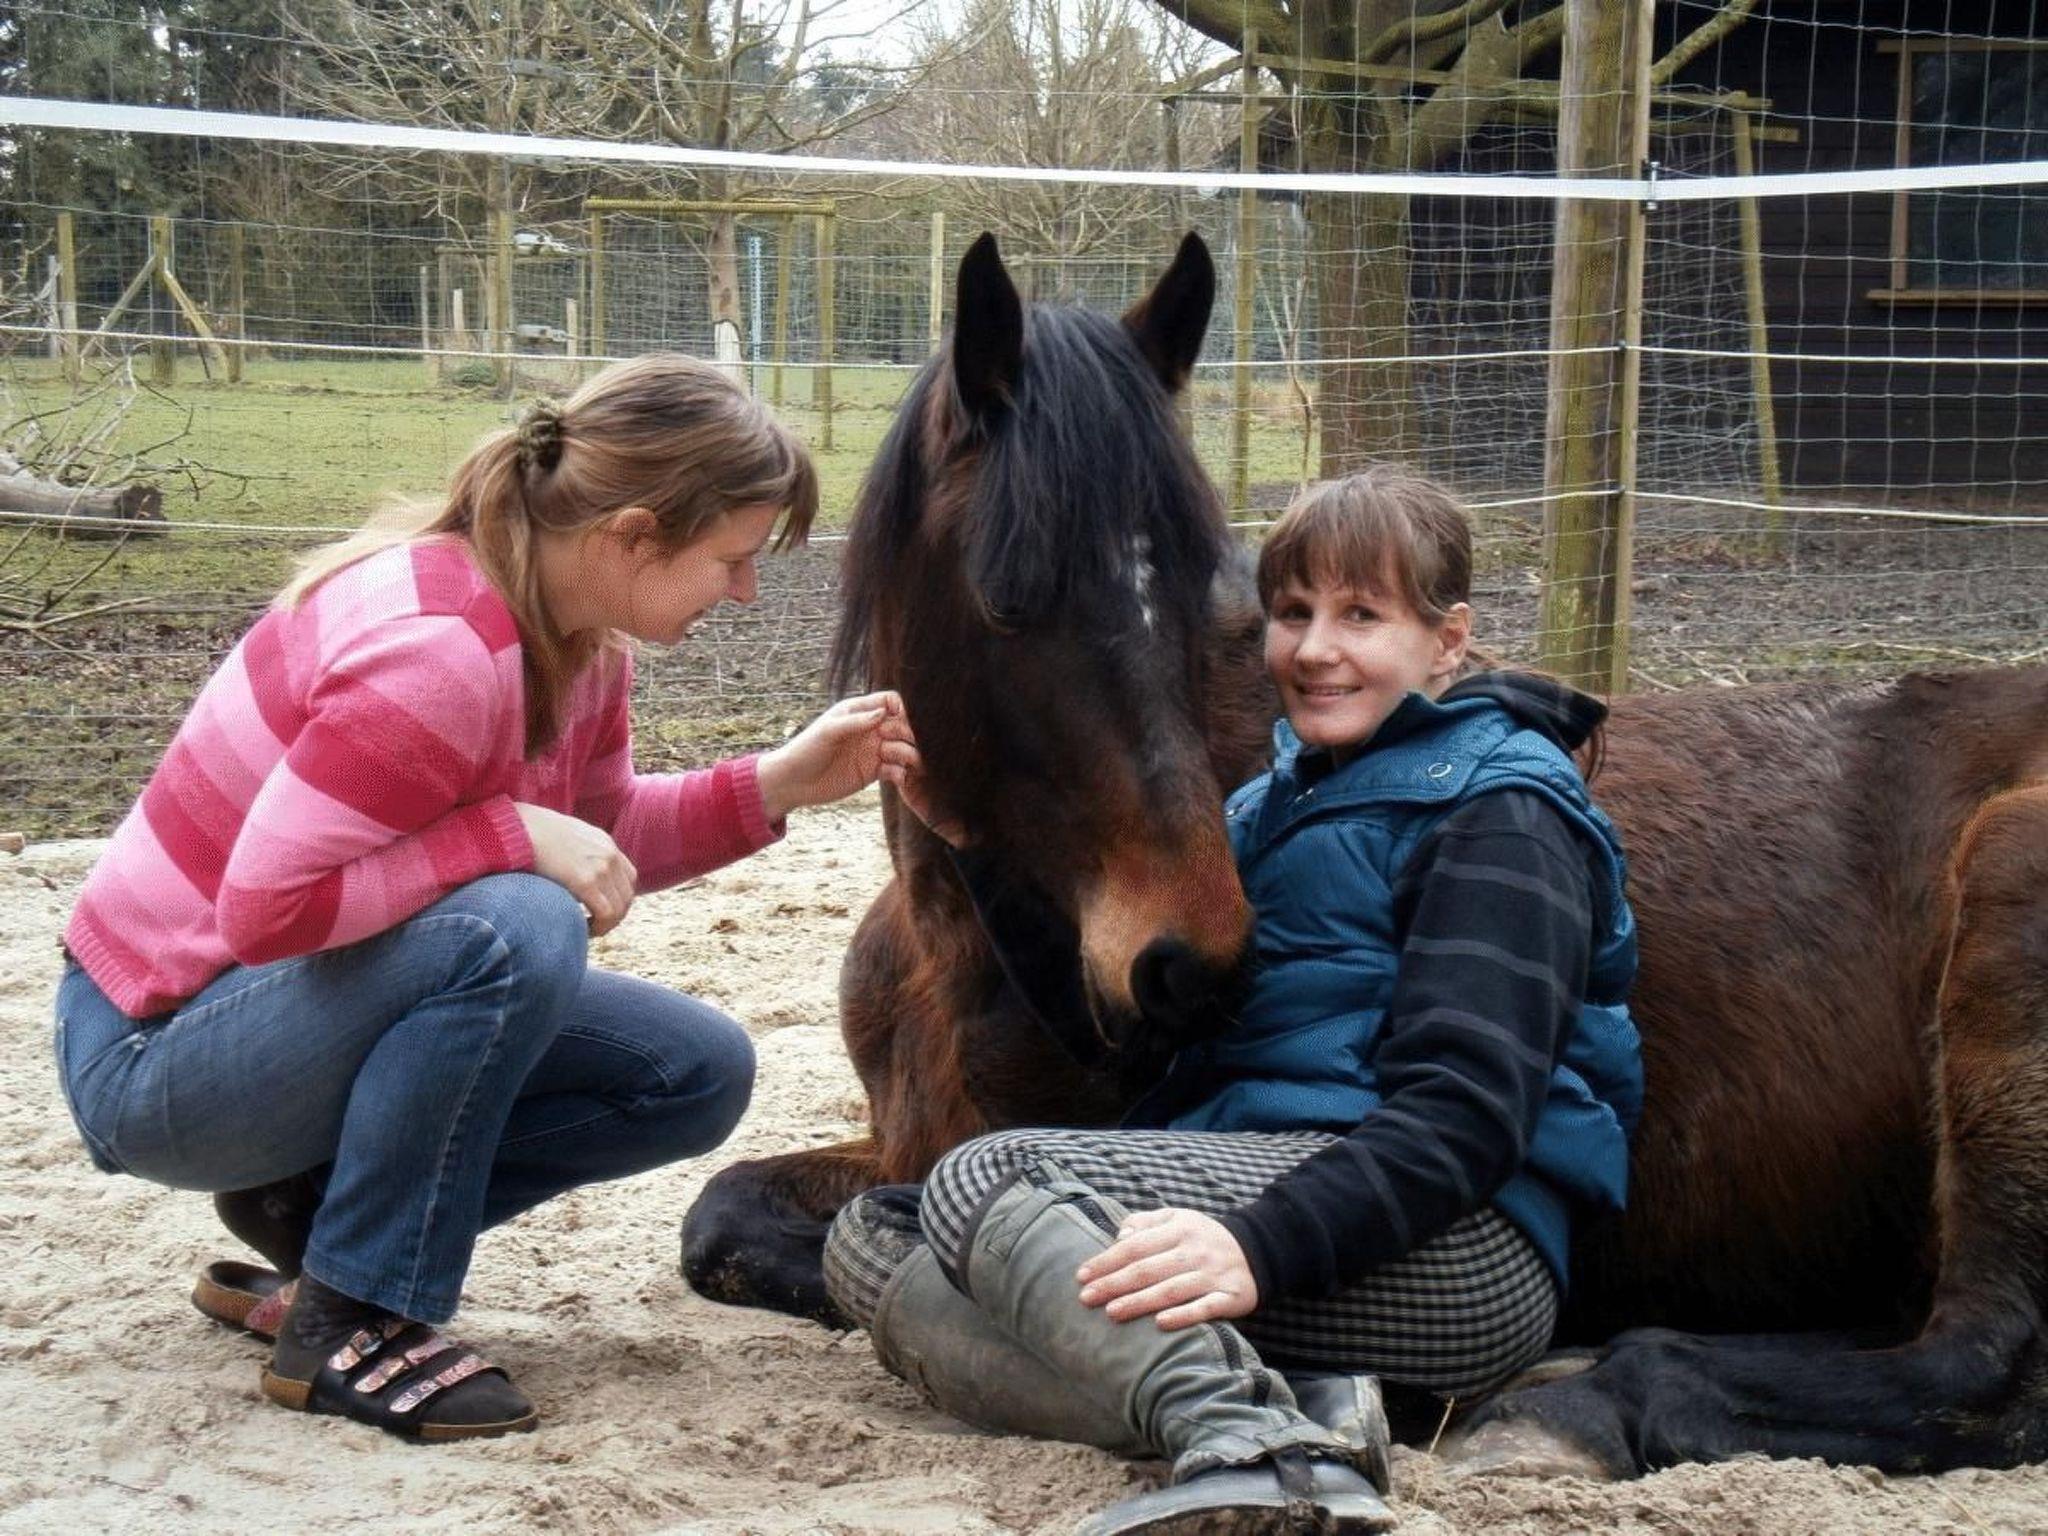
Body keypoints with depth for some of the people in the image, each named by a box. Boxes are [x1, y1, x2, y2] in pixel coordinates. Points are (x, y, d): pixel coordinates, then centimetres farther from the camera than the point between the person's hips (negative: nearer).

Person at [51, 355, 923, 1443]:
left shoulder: (581, 636, -2)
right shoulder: (438, 655, -30)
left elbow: (607, 841, 10)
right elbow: (265, 906, -32)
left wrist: (781, 784, -3)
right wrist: (513, 835, -30)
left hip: (314, 1001, 9)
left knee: (696, 1075, 4)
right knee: (513, 930, -34)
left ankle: (308, 1208, 8)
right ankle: (347, 1325, -18)